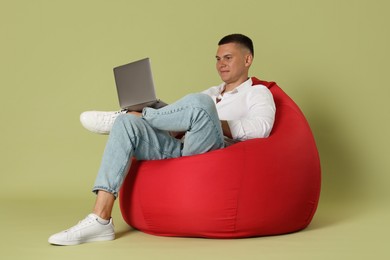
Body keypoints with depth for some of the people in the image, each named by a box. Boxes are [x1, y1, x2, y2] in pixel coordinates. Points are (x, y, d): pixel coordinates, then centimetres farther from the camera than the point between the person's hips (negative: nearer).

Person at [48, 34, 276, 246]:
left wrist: (213, 123, -11)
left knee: (200, 104, -34)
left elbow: (261, 129, -9)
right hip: (180, 152, 6)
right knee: (126, 123, -16)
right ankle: (100, 220, -26)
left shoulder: (258, 93, 13)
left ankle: (119, 118, -10)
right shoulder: (211, 93, 33)